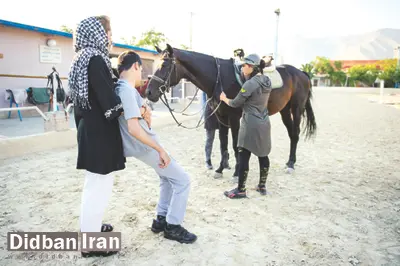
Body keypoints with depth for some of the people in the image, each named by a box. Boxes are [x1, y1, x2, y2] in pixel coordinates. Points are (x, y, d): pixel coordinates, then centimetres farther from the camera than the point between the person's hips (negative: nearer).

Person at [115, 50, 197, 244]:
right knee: (182, 180, 0)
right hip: (145, 146, -10)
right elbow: (134, 128, -34)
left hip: (143, 144, 10)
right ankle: (172, 227, 11)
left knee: (168, 176, 25)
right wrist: (160, 150, -28)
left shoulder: (119, 87, 7)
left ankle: (161, 219, 30)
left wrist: (145, 113, -1)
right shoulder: (127, 90, -24)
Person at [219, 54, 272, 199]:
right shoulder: (267, 81, 6)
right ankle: (262, 186, 27)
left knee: (243, 156, 1)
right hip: (264, 123, 8)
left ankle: (241, 190, 9)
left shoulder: (250, 84, -19)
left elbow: (236, 103, -11)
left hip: (251, 124, -8)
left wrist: (224, 99, 9)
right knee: (263, 155, 14)